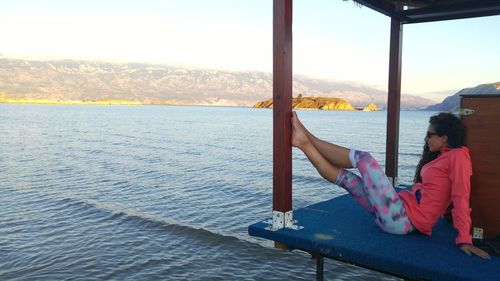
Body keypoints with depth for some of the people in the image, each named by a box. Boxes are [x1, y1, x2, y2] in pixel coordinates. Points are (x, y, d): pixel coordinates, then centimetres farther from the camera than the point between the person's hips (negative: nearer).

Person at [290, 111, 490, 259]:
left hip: (400, 218, -9)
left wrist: (464, 239, -16)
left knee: (363, 158, -11)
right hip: (402, 211, 9)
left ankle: (308, 138, -1)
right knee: (346, 177, 5)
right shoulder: (441, 156, 20)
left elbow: (461, 199, -13)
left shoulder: (458, 156, -6)